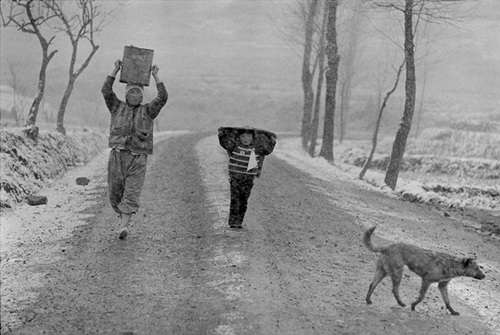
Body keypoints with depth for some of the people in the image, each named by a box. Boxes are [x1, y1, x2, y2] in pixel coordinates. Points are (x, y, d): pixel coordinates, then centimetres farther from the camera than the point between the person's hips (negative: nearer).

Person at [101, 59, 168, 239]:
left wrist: (155, 75, -1)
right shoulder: (118, 107, 14)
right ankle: (124, 217, 33)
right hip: (117, 156, 2)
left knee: (131, 195, -12)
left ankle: (123, 227, -19)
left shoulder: (147, 111, 12)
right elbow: (106, 91, 0)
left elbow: (163, 98, -2)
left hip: (138, 159, -1)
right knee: (115, 194, 7)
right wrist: (115, 70, -2)